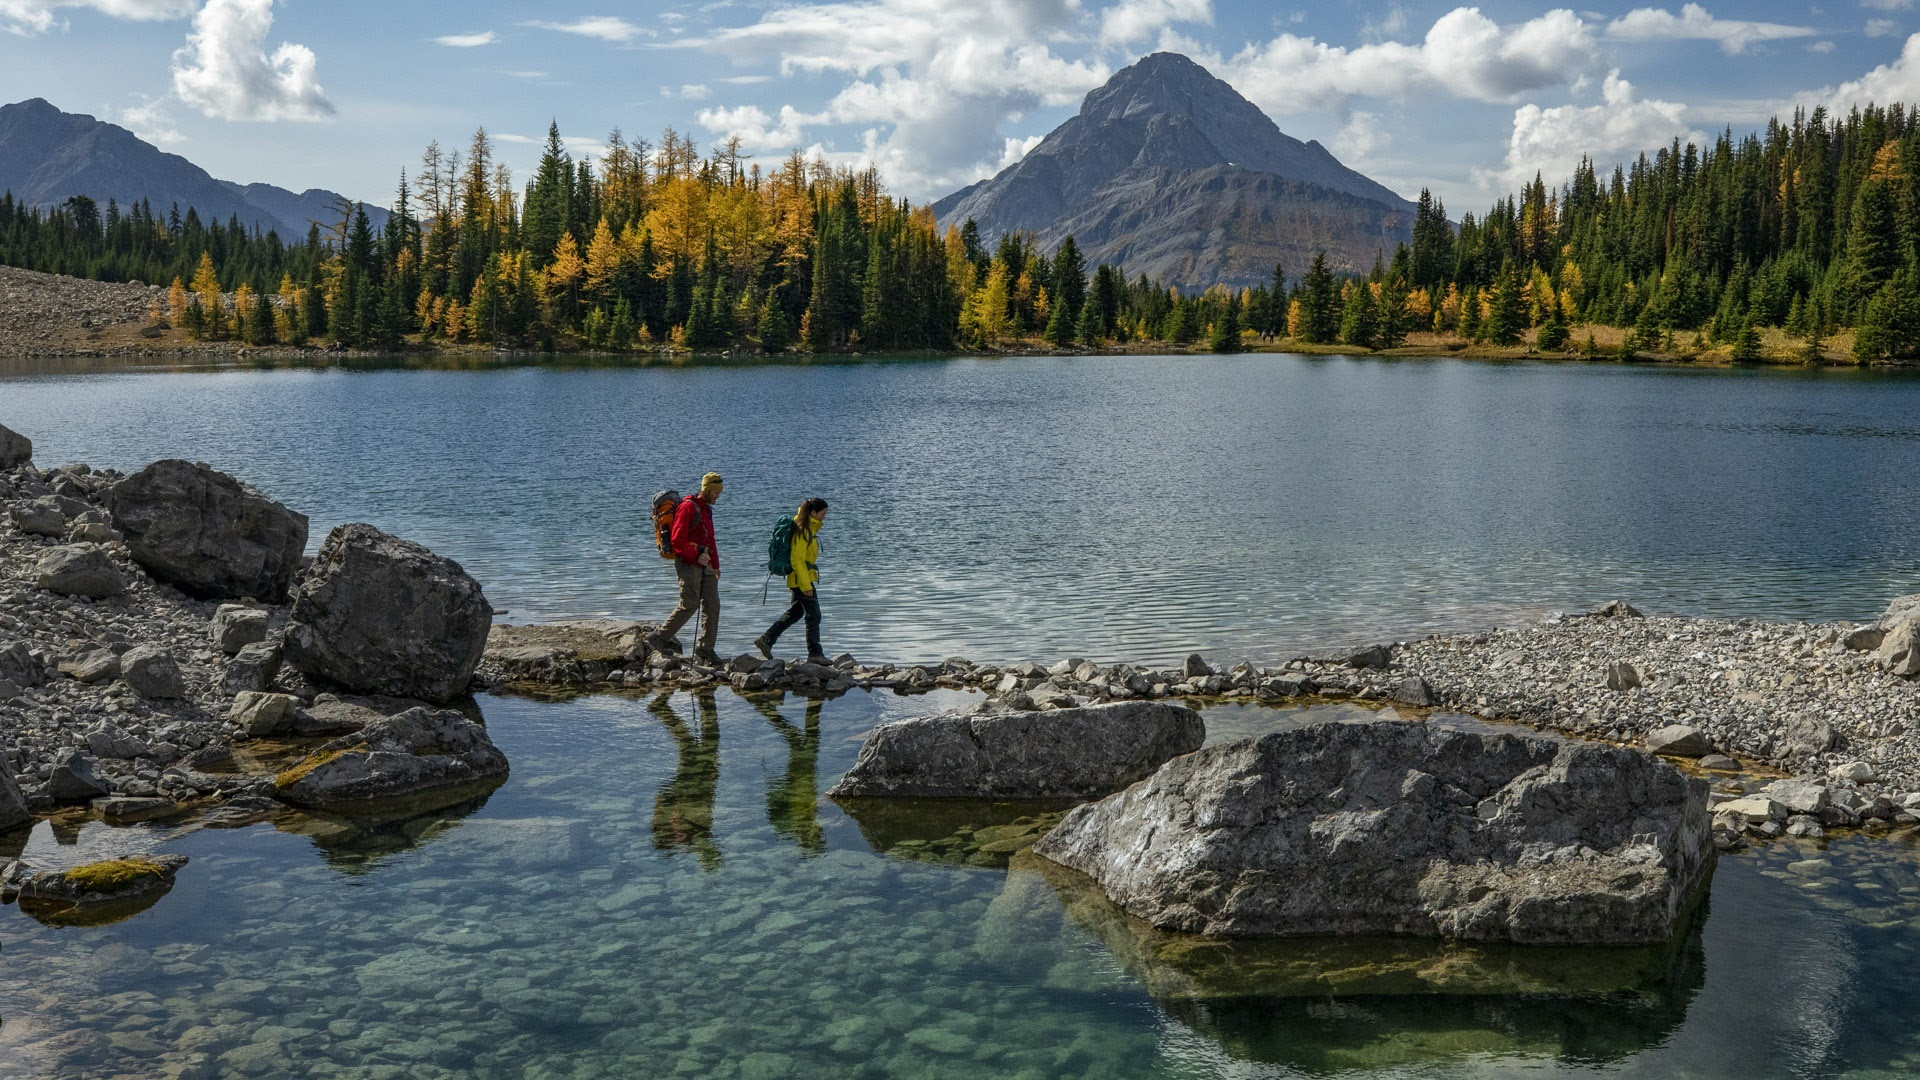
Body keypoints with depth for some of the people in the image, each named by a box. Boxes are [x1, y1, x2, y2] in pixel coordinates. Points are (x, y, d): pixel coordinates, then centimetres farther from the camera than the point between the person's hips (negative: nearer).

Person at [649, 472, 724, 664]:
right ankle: (659, 637, 2)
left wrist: (715, 565, 21)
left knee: (712, 604, 2)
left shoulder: (706, 509, 19)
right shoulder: (687, 507, -11)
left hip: (703, 563, 9)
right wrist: (696, 557, -21)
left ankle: (706, 649, 7)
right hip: (687, 562, -9)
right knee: (690, 605, -10)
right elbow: (678, 540, -18)